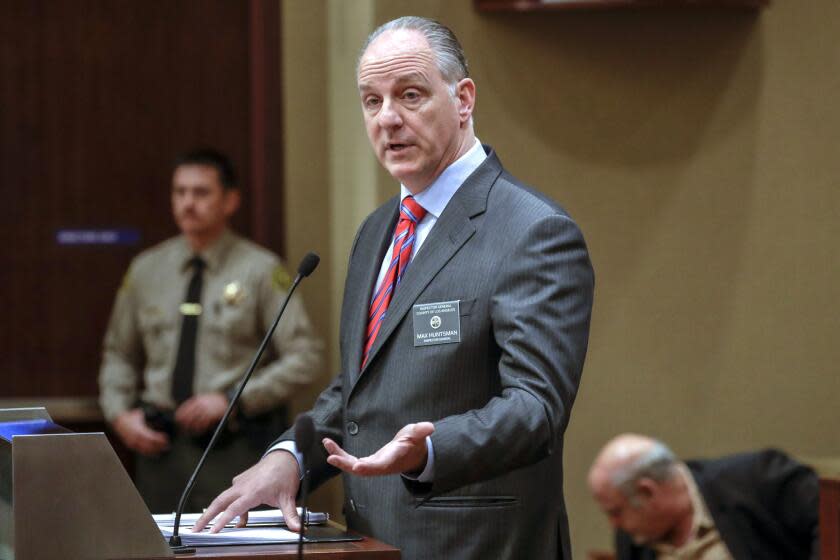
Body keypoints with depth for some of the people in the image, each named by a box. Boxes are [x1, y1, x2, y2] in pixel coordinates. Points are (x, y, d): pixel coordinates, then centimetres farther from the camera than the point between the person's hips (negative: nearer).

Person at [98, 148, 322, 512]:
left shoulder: (260, 271, -2)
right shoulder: (146, 270, 10)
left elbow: (304, 358, -6)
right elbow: (118, 354, 18)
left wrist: (231, 399, -14)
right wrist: (120, 414, 1)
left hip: (235, 451, -4)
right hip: (161, 446, 4)